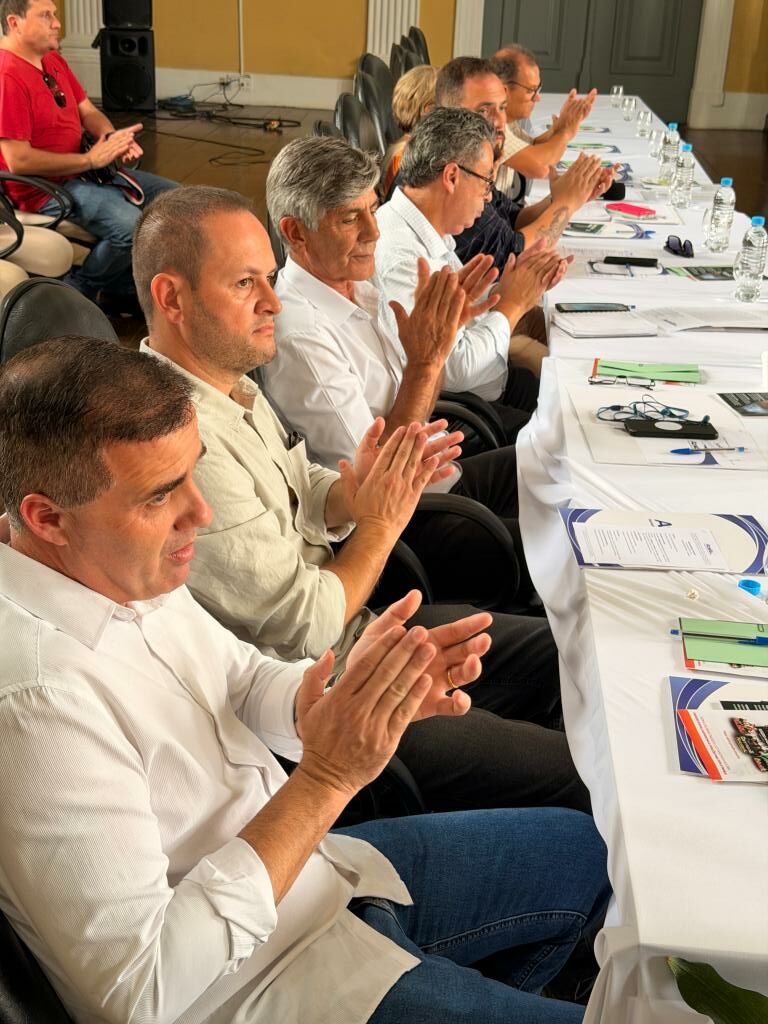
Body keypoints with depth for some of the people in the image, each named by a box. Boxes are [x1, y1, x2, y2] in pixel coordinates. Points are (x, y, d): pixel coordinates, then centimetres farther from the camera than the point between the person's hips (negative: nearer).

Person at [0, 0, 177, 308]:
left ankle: (123, 290, 13)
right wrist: (90, 159, -20)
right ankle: (76, 292, -5)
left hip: (82, 172, 10)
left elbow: (88, 113, 14)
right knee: (130, 225, -31)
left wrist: (113, 138, -10)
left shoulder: (54, 61, 11)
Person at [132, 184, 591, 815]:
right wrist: (382, 521, -10)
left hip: (350, 633, 10)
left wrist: (354, 491, -9)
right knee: (580, 777, -10)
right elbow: (307, 625, -24)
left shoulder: (231, 382, 2)